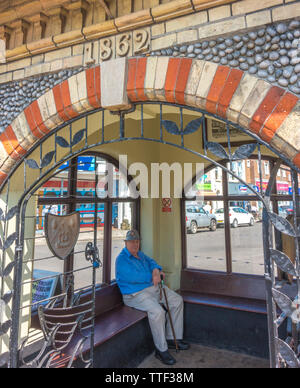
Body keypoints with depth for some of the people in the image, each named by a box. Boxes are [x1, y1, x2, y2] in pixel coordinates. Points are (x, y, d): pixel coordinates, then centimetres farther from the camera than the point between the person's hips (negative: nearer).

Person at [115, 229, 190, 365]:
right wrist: (152, 276, -11)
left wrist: (156, 269, -4)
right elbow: (135, 276, -23)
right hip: (135, 294, -9)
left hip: (152, 287, 9)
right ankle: (161, 350, -12)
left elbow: (151, 262, 20)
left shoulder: (140, 254, 15)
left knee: (177, 301, 2)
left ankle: (172, 338, 12)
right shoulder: (122, 260, -13)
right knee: (157, 311, -31)